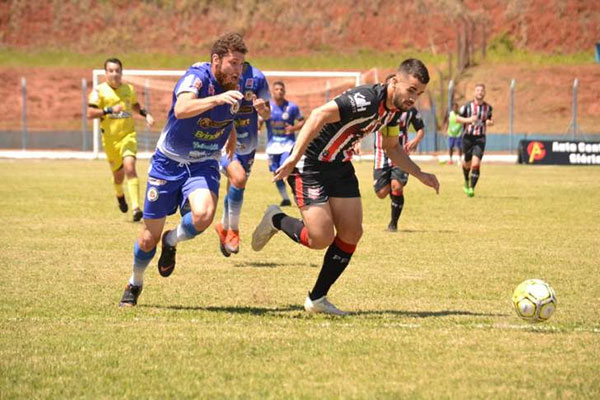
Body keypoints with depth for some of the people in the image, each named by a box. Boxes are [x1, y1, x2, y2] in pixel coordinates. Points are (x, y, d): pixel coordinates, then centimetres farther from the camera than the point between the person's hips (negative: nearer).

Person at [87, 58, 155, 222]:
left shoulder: (129, 89, 6)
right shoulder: (99, 90, -5)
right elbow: (90, 113, -12)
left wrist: (146, 114, 9)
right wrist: (109, 110, -25)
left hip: (128, 135, 0)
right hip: (110, 138, 0)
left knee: (129, 167, -21)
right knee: (118, 173, 12)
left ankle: (136, 208, -26)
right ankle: (120, 195, 49)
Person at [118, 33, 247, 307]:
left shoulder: (233, 88, -1)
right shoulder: (197, 77, -21)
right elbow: (181, 110, -44)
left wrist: (232, 137, 19)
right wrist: (217, 99, -54)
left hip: (204, 165, 4)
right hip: (169, 162, -3)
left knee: (203, 215, -29)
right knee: (149, 237, 4)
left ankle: (171, 243, 4)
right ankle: (135, 284, 34)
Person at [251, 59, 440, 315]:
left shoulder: (396, 108, 2)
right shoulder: (366, 100, -28)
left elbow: (392, 147, 19)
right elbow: (319, 115, -35)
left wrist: (420, 175, 10)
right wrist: (294, 159, -38)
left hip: (341, 166, 9)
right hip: (310, 166, -9)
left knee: (351, 233, 1)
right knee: (321, 239, -14)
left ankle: (317, 299, 13)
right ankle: (276, 220, 16)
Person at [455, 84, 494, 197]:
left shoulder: (488, 107, 4)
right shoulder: (467, 106, -4)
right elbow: (457, 118, 0)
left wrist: (490, 122, -4)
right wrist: (469, 120, -18)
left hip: (480, 138, 0)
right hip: (468, 137, 0)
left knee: (476, 164, -16)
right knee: (467, 163, 11)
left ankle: (471, 188, -11)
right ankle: (466, 182, 42)